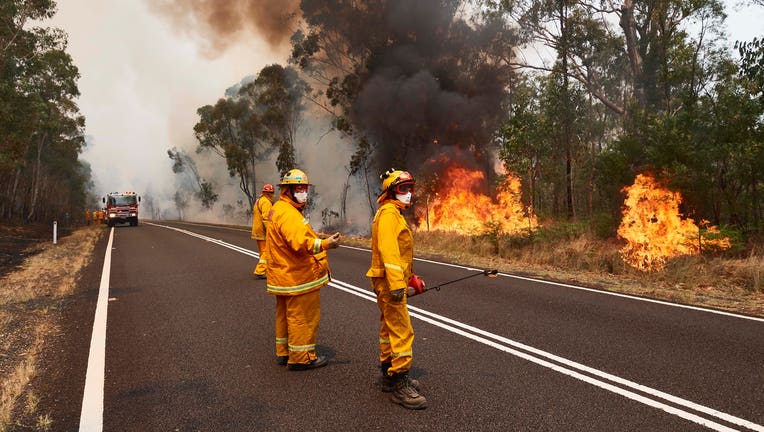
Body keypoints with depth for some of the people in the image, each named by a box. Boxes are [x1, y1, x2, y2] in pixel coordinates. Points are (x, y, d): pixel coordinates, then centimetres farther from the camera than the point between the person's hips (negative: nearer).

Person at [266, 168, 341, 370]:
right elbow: (300, 243, -31)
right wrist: (325, 244, -33)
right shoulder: (287, 213, -19)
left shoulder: (280, 210, 17)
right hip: (298, 277, -11)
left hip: (285, 276, 11)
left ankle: (284, 352, 31)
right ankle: (301, 358, 7)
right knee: (304, 317, -2)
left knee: (286, 314, 19)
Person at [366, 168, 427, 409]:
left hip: (389, 282, 11)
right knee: (402, 332, -11)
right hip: (389, 281, -11)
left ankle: (388, 375, 28)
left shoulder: (394, 214, 18)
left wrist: (411, 277, 22)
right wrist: (397, 284, -30)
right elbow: (388, 250, -25)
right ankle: (399, 384, -6)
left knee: (389, 328, 17)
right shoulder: (388, 213, -14)